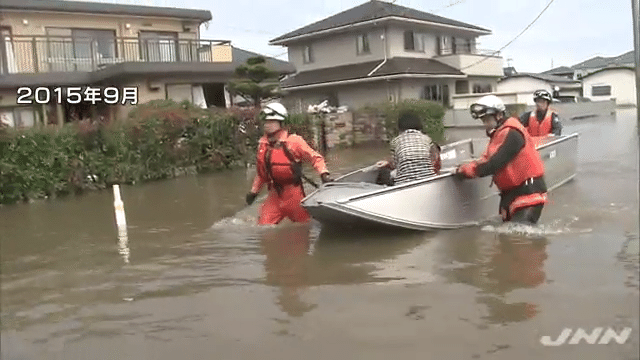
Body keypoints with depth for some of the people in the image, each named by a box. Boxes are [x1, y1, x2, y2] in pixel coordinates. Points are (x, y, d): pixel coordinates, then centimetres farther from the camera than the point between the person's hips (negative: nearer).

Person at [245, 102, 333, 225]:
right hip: (274, 195, 5)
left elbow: (315, 157, -5)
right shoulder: (262, 144, 8)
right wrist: (254, 191, 17)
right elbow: (261, 172, 18)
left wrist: (324, 174, -19)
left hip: (294, 194, -4)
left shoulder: (293, 141, -9)